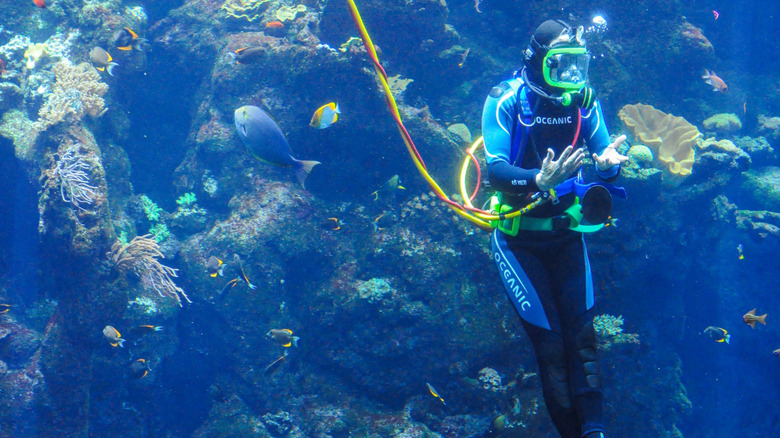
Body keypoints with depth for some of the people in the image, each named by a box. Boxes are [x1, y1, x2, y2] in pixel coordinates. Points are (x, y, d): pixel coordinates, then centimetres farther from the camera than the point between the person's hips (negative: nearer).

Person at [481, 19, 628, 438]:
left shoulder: (583, 100, -4)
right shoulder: (506, 101, -14)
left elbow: (604, 156, -2)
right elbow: (495, 168, -22)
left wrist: (608, 163, -26)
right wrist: (538, 179, -40)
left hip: (566, 231, 3)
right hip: (517, 235, -3)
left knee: (581, 332, -3)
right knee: (548, 338, -4)